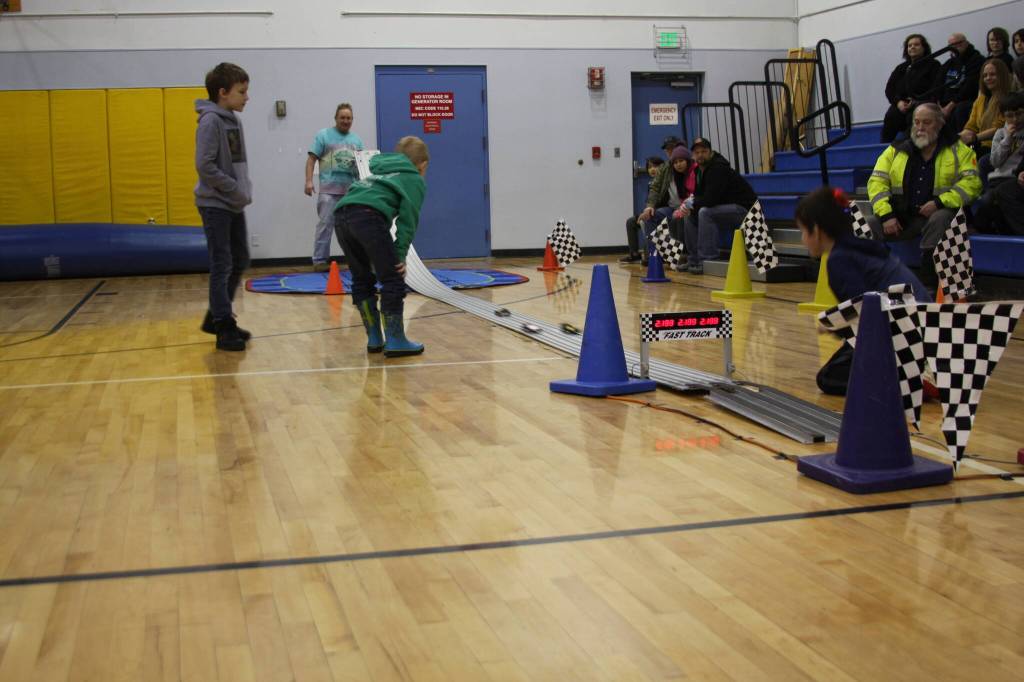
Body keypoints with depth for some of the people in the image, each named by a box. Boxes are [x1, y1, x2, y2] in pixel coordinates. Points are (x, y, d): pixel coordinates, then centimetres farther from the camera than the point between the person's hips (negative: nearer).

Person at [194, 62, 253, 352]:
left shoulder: (233, 120, 11)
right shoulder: (211, 121, -14)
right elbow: (205, 166, -20)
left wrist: (245, 190, 2)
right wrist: (236, 190, -16)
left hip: (234, 205, 9)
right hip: (215, 205, -9)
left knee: (239, 262, 14)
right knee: (222, 266, -4)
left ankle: (216, 317, 26)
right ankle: (224, 328, 3)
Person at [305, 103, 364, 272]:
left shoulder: (356, 139, 17)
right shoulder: (324, 135, 5)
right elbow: (311, 159, 0)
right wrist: (309, 181, -11)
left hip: (352, 189, 4)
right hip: (329, 189, -4)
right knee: (326, 224, -6)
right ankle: (320, 260, -2)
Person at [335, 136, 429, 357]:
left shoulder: (380, 172, 40)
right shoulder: (415, 180, 20)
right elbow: (408, 217, 6)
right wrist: (401, 254, 2)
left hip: (341, 215, 7)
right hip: (369, 215, -7)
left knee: (362, 279, 19)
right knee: (393, 279, 2)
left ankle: (374, 339, 22)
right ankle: (395, 340, 1)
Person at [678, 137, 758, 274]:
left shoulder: (719, 168, -20)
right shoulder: (700, 169, 8)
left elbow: (710, 199, -28)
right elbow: (699, 195, 13)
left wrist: (692, 204, -10)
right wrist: (689, 206, -10)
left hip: (743, 209, -10)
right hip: (724, 209, 10)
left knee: (705, 213, -30)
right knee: (689, 214, 6)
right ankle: (693, 260, 7)